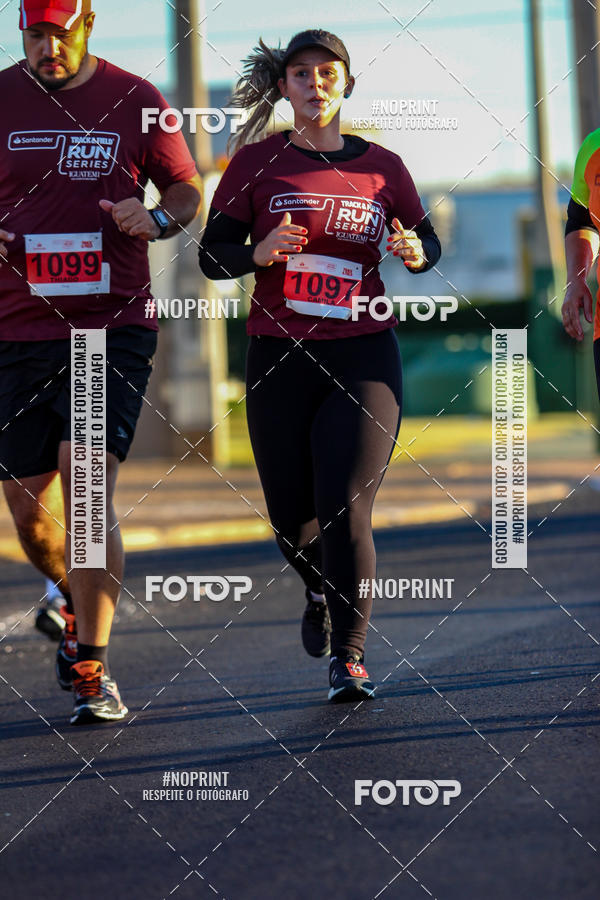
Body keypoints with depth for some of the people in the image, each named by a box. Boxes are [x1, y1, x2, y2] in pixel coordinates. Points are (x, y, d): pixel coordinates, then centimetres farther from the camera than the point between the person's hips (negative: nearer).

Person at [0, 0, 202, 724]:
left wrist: (158, 218, -9)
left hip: (114, 327, -2)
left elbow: (186, 188, 13)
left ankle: (92, 670, -15)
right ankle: (75, 605, 40)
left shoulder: (136, 101, 3)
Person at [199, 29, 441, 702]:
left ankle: (348, 657, -5)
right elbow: (212, 255, 2)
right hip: (278, 358, 1)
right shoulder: (256, 163, 3)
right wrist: (260, 252, -18)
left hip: (363, 356, -1)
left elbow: (427, 241, 17)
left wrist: (416, 253, -7)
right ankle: (320, 592, 43)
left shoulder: (381, 167, 5)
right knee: (291, 514, 9)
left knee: (346, 509, -13)